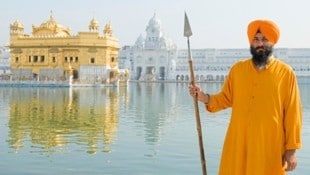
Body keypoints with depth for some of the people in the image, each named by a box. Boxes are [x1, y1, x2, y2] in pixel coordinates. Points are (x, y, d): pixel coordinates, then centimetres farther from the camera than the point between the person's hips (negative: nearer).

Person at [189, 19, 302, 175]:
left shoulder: (285, 72, -3)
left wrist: (291, 149, -4)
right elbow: (226, 99, 10)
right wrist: (204, 98, -9)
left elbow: (292, 113, -3)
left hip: (271, 146, -2)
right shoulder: (237, 69, 5)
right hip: (238, 143, 2)